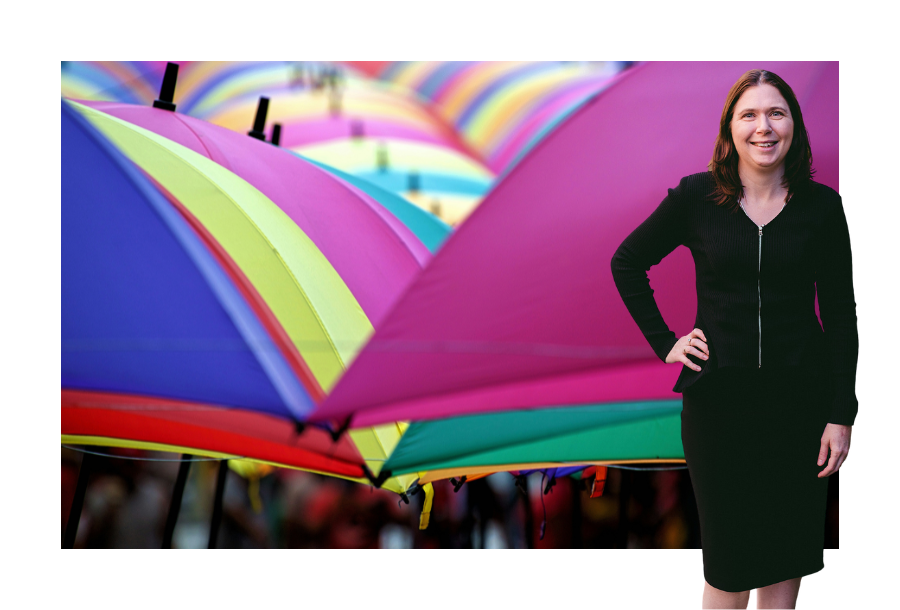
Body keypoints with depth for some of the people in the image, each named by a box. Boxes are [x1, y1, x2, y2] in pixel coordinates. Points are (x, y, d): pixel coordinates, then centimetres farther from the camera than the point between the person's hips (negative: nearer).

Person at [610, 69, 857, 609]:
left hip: (799, 397, 1)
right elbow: (626, 263, 10)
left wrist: (841, 415, -3)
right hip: (719, 396, -1)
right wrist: (663, 342, 2)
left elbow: (841, 315, 1)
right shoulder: (696, 197, -3)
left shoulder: (822, 205, -1)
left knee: (787, 548, 7)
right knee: (729, 556, 5)